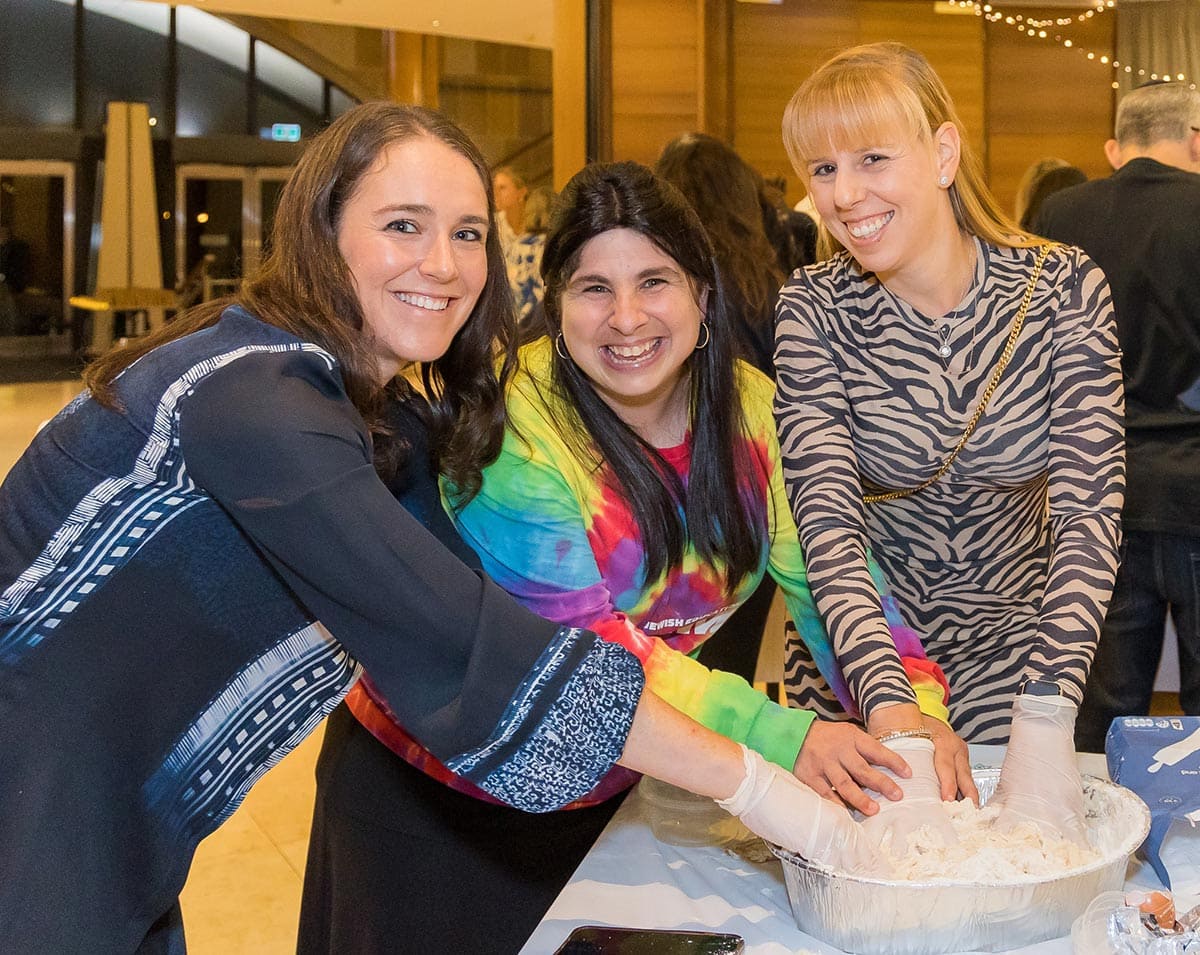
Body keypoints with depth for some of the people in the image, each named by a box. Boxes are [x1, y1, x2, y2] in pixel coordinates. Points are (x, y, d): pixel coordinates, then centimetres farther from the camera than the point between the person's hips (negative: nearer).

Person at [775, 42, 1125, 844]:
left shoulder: (1064, 288, -15)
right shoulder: (816, 309, -14)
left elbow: (1089, 507, -22)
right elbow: (827, 512, -22)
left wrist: (1045, 721, -35)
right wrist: (889, 703, -37)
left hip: (1011, 645, 0)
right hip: (859, 656, 0)